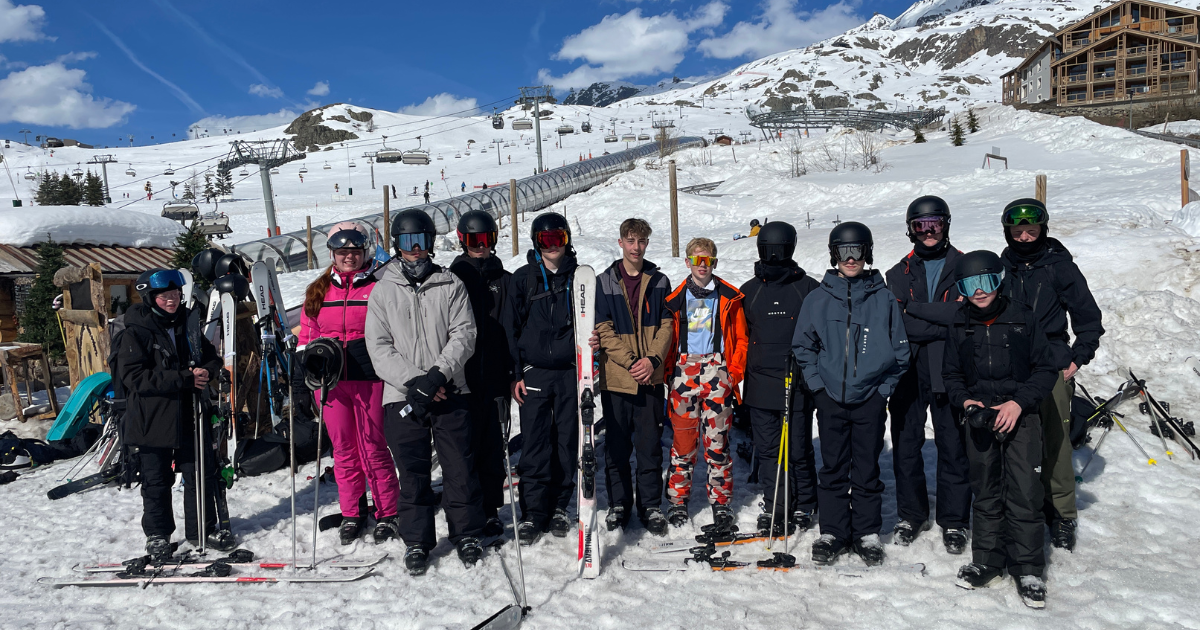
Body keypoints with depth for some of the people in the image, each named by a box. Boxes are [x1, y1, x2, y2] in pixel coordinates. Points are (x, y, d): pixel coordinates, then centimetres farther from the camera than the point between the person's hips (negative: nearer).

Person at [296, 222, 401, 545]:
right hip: (330, 381, 4)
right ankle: (351, 514, 24)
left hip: (369, 379, -3)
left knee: (374, 449, 1)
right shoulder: (318, 291, 11)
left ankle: (388, 514, 14)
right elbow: (307, 339, 14)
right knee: (343, 450, 11)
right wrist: (300, 385, 11)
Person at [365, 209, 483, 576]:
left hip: (450, 393, 0)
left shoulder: (451, 285, 6)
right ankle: (417, 541, 22)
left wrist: (438, 373, -16)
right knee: (412, 474, 6)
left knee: (460, 467, 4)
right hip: (402, 396, 0)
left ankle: (467, 533, 21)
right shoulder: (382, 291, 6)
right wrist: (415, 381, -13)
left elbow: (464, 335, -2)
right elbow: (379, 349, -1)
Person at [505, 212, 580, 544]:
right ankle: (533, 513, 5)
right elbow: (512, 327, 4)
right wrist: (516, 373, -1)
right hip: (534, 372, -1)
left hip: (570, 371, 1)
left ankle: (559, 506, 20)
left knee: (567, 442, 6)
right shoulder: (523, 278, 5)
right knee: (534, 445, -3)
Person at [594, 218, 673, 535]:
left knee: (650, 445, 5)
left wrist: (653, 359, -13)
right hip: (615, 378, -1)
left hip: (650, 378, 1)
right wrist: (631, 362, -13)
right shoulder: (603, 283, 3)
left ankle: (651, 506, 18)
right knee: (617, 446, 7)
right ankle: (618, 504, 22)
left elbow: (666, 326, 3)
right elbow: (603, 330, -3)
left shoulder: (659, 282, 8)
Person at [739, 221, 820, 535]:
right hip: (760, 386, 3)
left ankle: (804, 507, 21)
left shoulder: (808, 288, 2)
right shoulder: (748, 291, 10)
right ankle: (774, 508, 19)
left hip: (798, 383, -2)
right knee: (768, 450, 7)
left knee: (799, 449, 4)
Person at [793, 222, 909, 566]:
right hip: (830, 398, 1)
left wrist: (884, 388, -2)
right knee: (833, 469, 8)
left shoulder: (884, 299, 1)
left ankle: (867, 533, 21)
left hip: (870, 399, -1)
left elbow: (899, 350, 5)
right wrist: (817, 383, 0)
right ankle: (832, 532, 19)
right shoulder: (818, 299, 3)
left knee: (867, 469, 8)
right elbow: (803, 345, 9)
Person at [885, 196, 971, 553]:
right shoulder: (899, 273, 10)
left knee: (953, 446, 3)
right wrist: (944, 320, -13)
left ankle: (953, 521, 17)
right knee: (906, 444, 7)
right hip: (908, 372, 2)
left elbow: (966, 313, -11)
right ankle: (912, 514, 23)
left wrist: (914, 309, -11)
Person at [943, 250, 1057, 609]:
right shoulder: (960, 326, 5)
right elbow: (951, 374, 14)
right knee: (985, 494, 9)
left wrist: (1019, 402, -12)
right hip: (980, 419, 3)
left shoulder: (1023, 318, -3)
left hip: (1021, 417, -2)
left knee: (1025, 494, -5)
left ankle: (1028, 570, 9)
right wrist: (965, 401, -5)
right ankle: (987, 563, 22)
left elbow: (1047, 368, -1)